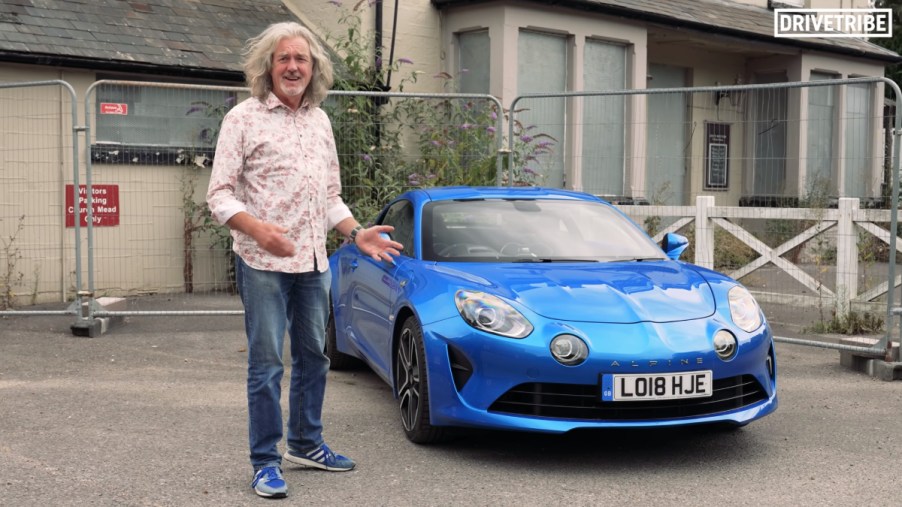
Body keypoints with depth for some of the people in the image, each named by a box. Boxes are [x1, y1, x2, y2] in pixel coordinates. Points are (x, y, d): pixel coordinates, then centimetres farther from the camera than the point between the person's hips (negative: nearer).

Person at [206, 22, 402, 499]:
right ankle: (265, 461, 7)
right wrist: (257, 228, -26)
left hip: (313, 262, 6)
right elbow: (219, 195, -9)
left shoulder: (320, 120, 14)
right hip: (263, 263, -6)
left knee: (313, 356, 14)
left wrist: (356, 233, 4)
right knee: (266, 364, -3)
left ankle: (306, 444, 29)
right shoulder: (244, 118, -4)